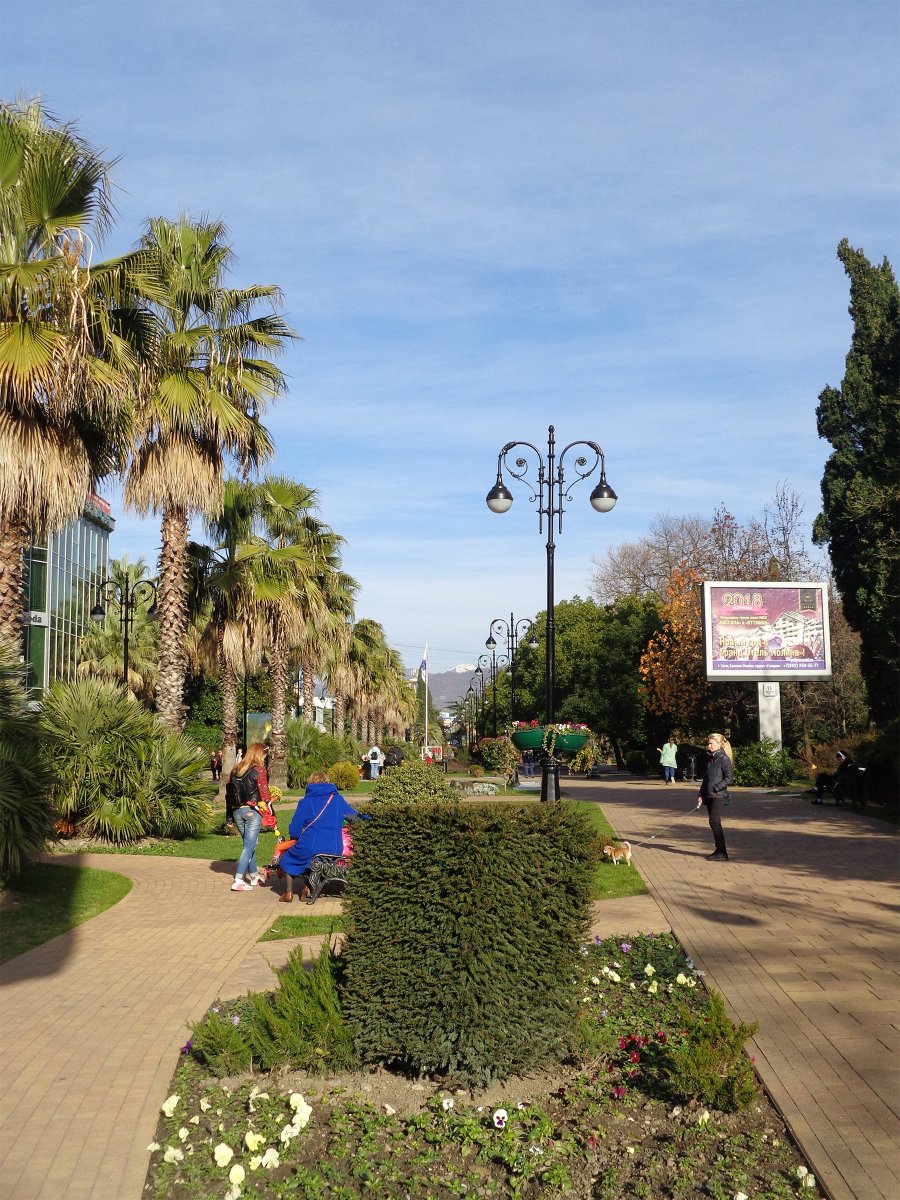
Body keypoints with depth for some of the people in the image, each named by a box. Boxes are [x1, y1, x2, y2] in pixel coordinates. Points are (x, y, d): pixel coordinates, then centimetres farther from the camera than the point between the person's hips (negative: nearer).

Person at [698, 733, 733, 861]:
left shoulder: (724, 759, -9)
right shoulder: (709, 759, 15)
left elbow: (729, 778, -14)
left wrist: (716, 788, -18)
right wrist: (701, 795, 14)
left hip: (719, 796, -8)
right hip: (709, 796, 8)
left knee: (715, 822, -13)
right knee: (713, 823, 9)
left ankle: (722, 853, -11)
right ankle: (719, 851, 16)